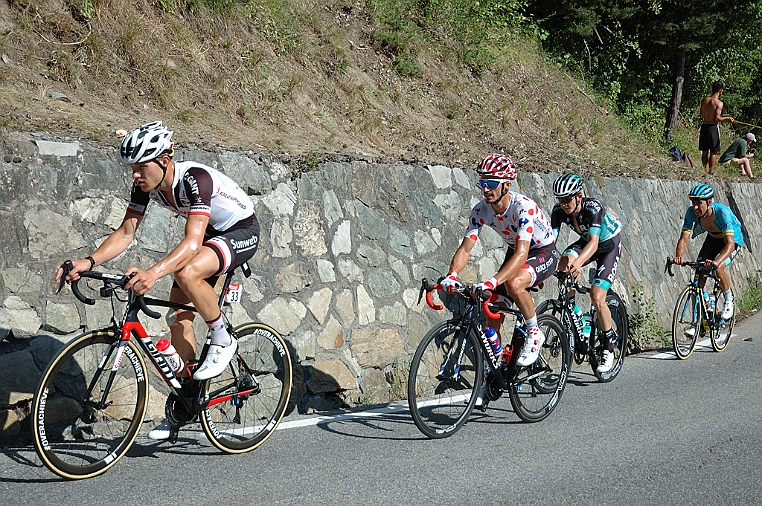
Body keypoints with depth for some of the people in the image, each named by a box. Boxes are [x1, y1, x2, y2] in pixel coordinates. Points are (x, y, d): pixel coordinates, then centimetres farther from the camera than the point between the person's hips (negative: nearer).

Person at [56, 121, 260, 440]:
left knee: (186, 273, -35)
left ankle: (223, 341, -12)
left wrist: (153, 273, -59)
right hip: (210, 234, 8)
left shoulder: (195, 179, -35)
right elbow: (125, 233, -12)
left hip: (242, 232, -8)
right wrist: (88, 262, -28)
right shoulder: (146, 185, -13)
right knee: (178, 316, 1)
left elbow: (192, 241, -44)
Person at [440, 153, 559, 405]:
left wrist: (492, 281, -54)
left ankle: (534, 333, -12)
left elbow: (521, 254, -42)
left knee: (513, 284, -38)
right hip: (516, 253, 6)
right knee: (492, 316, -3)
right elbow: (465, 247, -18)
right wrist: (451, 275, -38)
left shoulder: (524, 207, -33)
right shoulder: (481, 210, -15)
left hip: (544, 253, -6)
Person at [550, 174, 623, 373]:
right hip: (585, 242, 5)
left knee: (597, 297, -19)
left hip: (608, 245, -4)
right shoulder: (559, 211, -19)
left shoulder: (593, 207, -34)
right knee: (563, 263, -31)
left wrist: (578, 262, -63)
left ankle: (608, 347, 1)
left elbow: (594, 242, -45)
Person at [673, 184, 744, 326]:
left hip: (733, 240, -5)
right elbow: (684, 239, -27)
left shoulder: (722, 212, -38)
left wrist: (716, 261, -61)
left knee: (718, 268, -29)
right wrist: (679, 256, -48)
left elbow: (729, 244, -44)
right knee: (699, 273, -9)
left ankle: (729, 300, 1)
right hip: (712, 239, 5)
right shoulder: (691, 213, -26)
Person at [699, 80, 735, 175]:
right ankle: (711, 171, 2)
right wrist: (727, 118, -1)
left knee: (705, 151, 12)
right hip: (713, 127, -5)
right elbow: (717, 118, -18)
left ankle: (705, 170, 14)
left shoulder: (704, 101, 5)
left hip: (704, 126, 5)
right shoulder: (719, 103, -12)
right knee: (713, 152, 3)